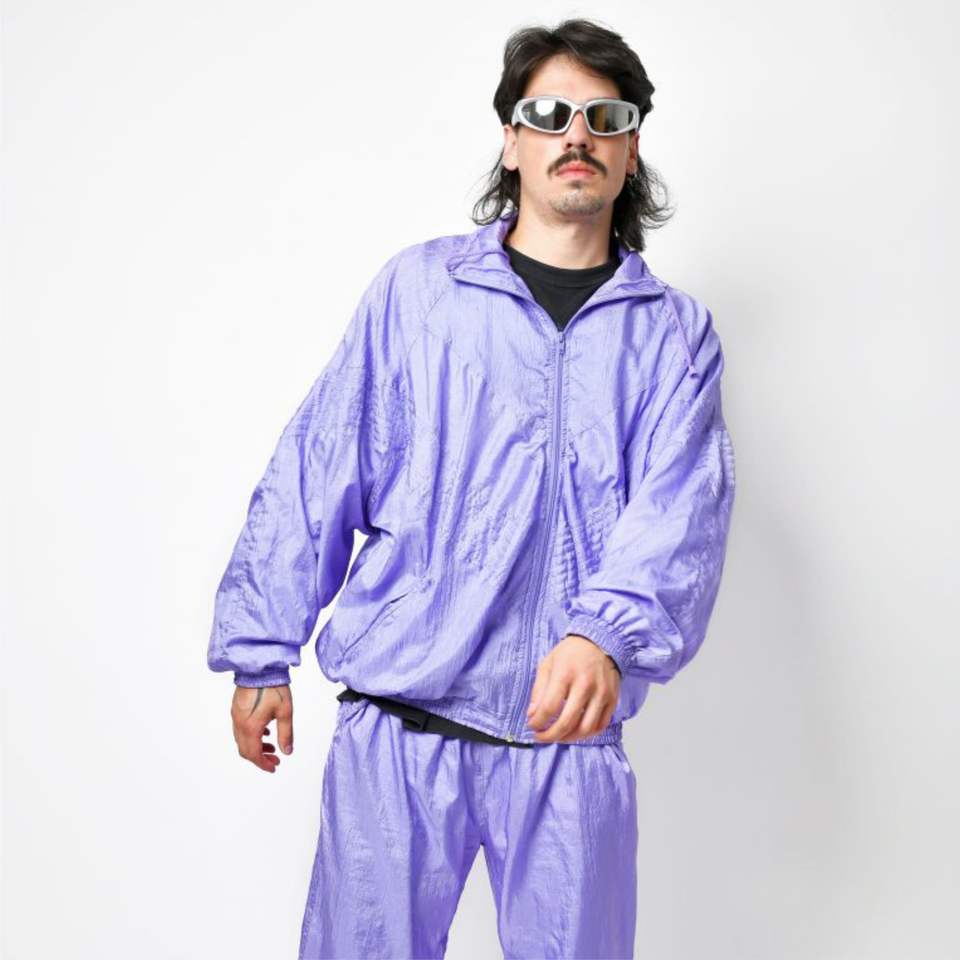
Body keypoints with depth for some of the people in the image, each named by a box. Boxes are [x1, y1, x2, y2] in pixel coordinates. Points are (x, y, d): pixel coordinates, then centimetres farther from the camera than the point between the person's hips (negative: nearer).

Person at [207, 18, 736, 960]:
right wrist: (261, 652, 1)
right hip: (396, 729, -1)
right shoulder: (417, 288, 4)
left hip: (571, 739, 1)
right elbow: (313, 475, 4)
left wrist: (607, 635, -27)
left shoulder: (676, 333, 7)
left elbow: (682, 504, -8)